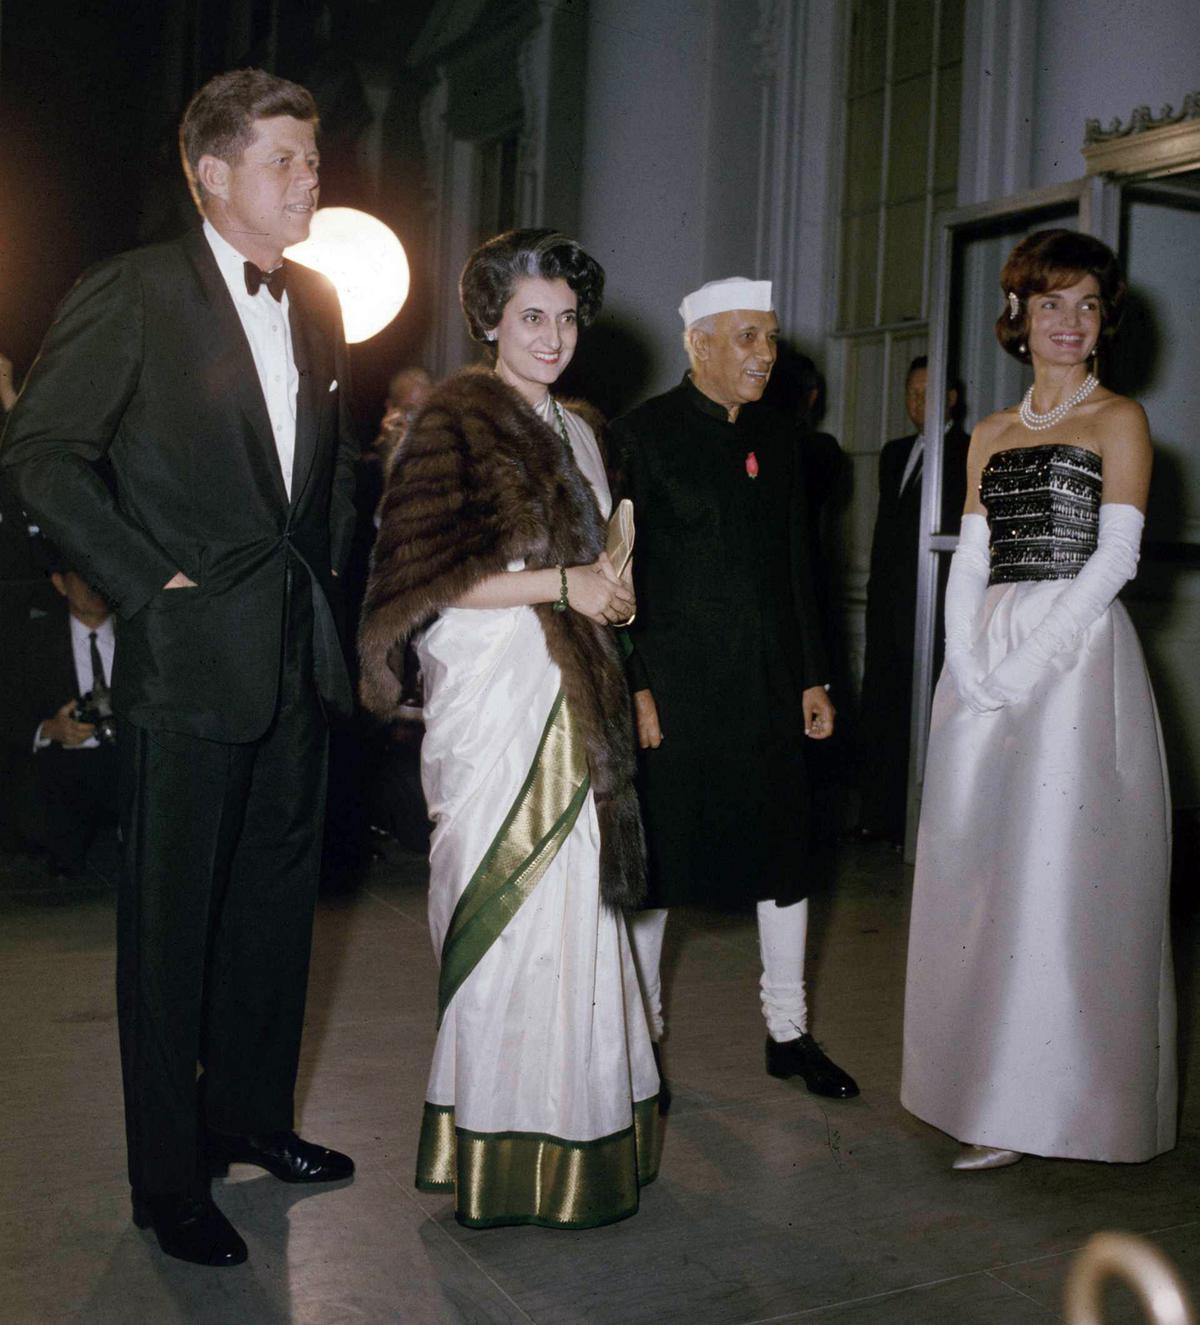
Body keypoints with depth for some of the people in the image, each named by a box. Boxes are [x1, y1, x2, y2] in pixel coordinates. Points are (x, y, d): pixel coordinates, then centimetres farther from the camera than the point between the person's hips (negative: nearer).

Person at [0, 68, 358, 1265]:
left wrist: (326, 572, 12)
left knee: (277, 902, 16)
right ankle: (168, 1182, 17)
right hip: (192, 657, -6)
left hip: (298, 656, 7)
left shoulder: (315, 301, 12)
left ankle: (247, 1114, 35)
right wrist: (148, 580, -13)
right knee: (171, 922, 3)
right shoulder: (135, 292, -7)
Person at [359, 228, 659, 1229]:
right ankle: (506, 1154, 8)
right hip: (494, 697, -7)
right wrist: (560, 585, -13)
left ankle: (572, 1123, 19)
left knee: (571, 906, 8)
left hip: (572, 698, 8)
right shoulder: (458, 419, -5)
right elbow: (427, 576, -14)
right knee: (514, 910, -4)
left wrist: (610, 589, 8)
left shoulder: (573, 430, 19)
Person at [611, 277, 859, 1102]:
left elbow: (798, 563, 14)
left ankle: (790, 1032, 25)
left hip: (769, 686, 5)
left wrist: (815, 677, 10)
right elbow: (622, 572, -8)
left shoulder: (779, 436, 11)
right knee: (655, 856, 5)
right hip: (673, 685, -5)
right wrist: (634, 688, -13)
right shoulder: (643, 435, -5)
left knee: (785, 854, 10)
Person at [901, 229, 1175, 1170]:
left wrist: (1031, 657, -16)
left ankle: (1048, 1102, 5)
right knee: (981, 872, 8)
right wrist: (969, 659, -5)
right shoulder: (992, 435, 16)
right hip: (986, 663, 6)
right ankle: (988, 1085, 22)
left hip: (1077, 653, -5)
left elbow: (1115, 555, -8)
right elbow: (970, 560, 11)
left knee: (1059, 874, -5)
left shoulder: (1118, 419, 2)